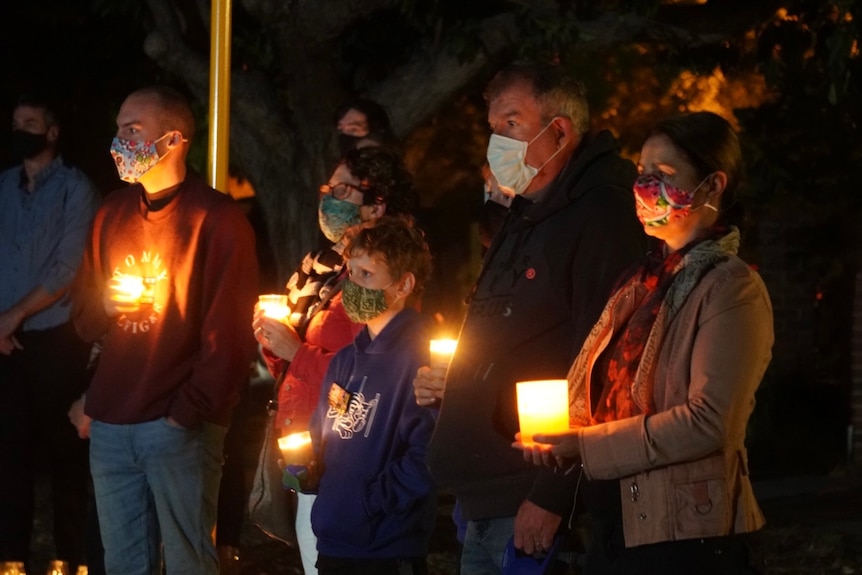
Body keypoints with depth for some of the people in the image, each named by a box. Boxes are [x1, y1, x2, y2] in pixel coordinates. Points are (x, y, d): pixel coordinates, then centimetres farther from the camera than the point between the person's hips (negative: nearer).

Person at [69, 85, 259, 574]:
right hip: (111, 424, 6)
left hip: (180, 427, -6)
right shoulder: (113, 213, 13)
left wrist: (191, 412, -12)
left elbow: (228, 332, -8)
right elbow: (84, 317, 20)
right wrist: (104, 305, -3)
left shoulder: (218, 218, -6)